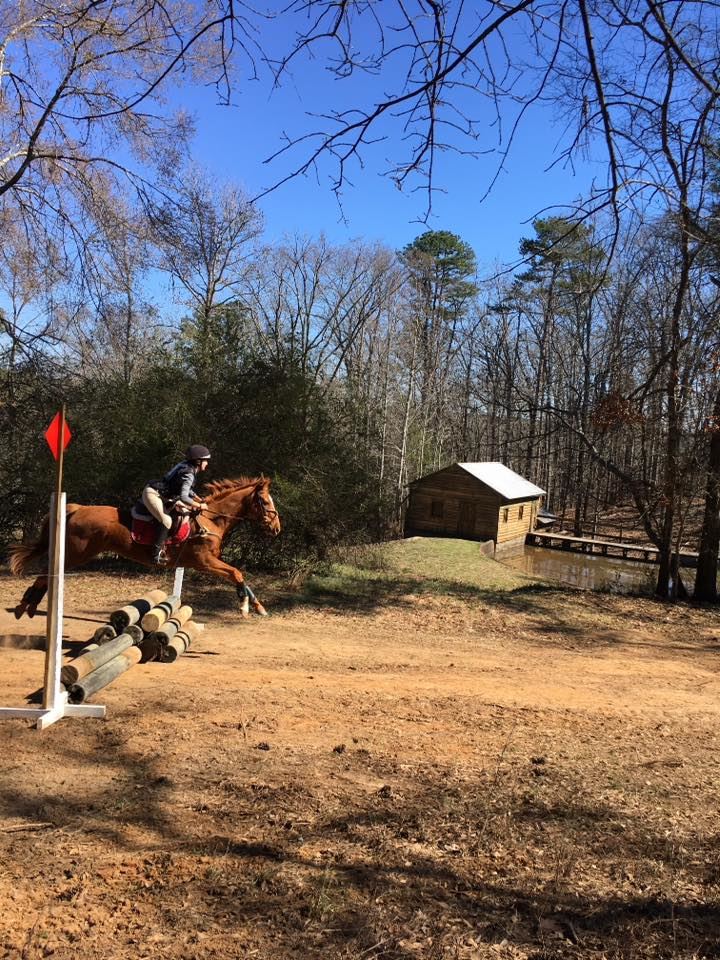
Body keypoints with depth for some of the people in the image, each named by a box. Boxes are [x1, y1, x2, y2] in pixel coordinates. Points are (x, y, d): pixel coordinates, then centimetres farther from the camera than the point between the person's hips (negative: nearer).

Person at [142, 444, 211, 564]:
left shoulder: (187, 466, 7)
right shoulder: (189, 474, -22)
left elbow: (187, 489, 22)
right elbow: (183, 497, -32)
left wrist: (199, 499, 12)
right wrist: (199, 506, -21)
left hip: (163, 495, 11)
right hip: (152, 494, -11)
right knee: (166, 521, -23)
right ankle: (156, 554, -19)